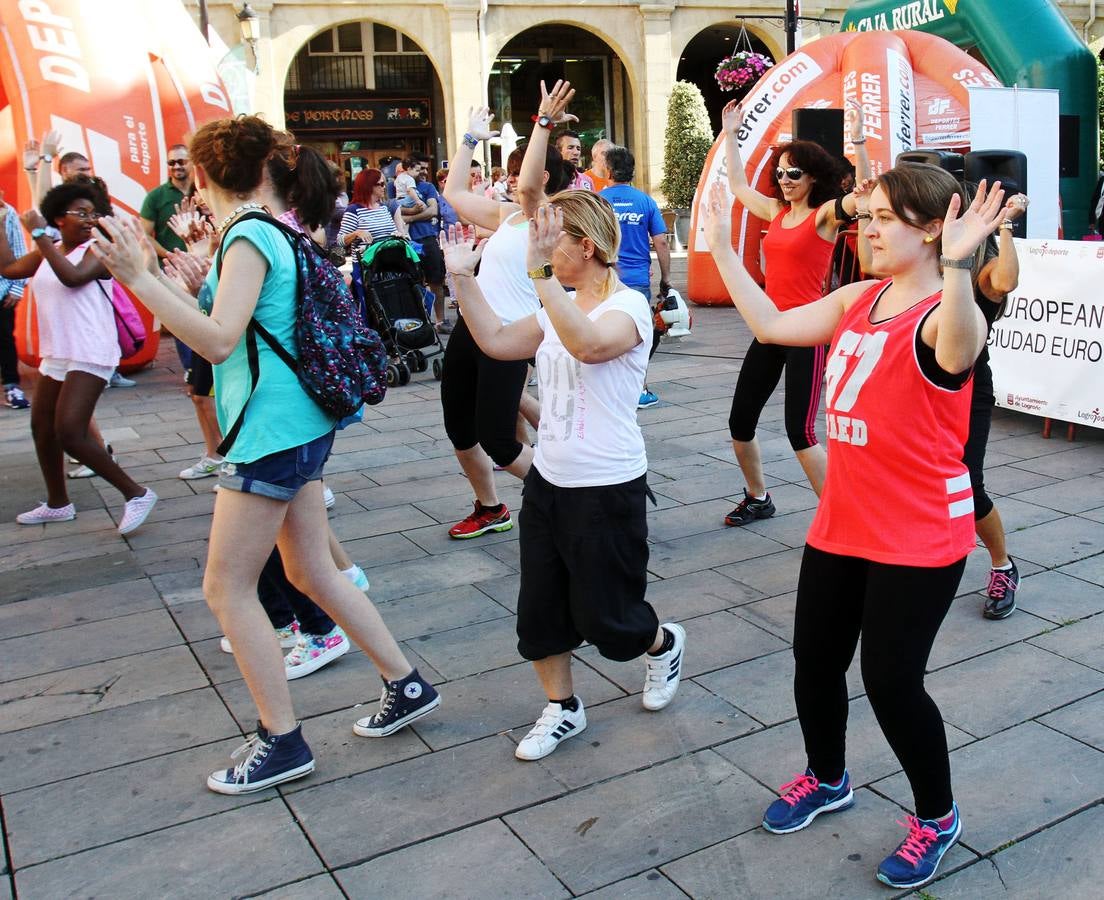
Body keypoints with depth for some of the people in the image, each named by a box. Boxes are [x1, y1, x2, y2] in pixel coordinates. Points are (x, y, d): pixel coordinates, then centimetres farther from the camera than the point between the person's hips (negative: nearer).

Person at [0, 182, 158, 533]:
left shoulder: (98, 250, -10)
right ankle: (58, 504, 34)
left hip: (89, 356, -9)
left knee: (70, 434, -17)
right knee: (41, 428, 17)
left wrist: (38, 234, -21)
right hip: (55, 355, 9)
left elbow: (73, 277, -27)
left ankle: (136, 494, -7)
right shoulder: (48, 253, 12)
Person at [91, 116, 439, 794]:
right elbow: (216, 324, 16)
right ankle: (407, 686, 28)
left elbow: (219, 340, -23)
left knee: (227, 589, 1)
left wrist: (140, 281, -24)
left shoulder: (248, 238, -14)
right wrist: (156, 276, 19)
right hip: (299, 427, 10)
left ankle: (283, 742, 11)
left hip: (273, 434, -10)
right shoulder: (262, 231, 13)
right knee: (314, 573, 18)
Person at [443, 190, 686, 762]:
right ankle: (562, 708, 30)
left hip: (608, 490, -8)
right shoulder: (559, 306, 9)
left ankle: (663, 645, 38)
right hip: (548, 480, 8)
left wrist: (540, 272, -42)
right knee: (539, 608, 11)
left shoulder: (627, 305, -16)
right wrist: (464, 279, 4)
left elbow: (588, 343, -38)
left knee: (605, 618, 6)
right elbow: (497, 340, 11)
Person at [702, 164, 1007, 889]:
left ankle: (938, 817, 26)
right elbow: (773, 325, 7)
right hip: (842, 524, 7)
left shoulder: (945, 312, -17)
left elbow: (957, 352, -41)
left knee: (891, 679, -1)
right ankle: (827, 779, 43)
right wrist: (723, 249, 4)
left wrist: (956, 268, -58)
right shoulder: (859, 299, 6)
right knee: (815, 660, 16)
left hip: (919, 536, -7)